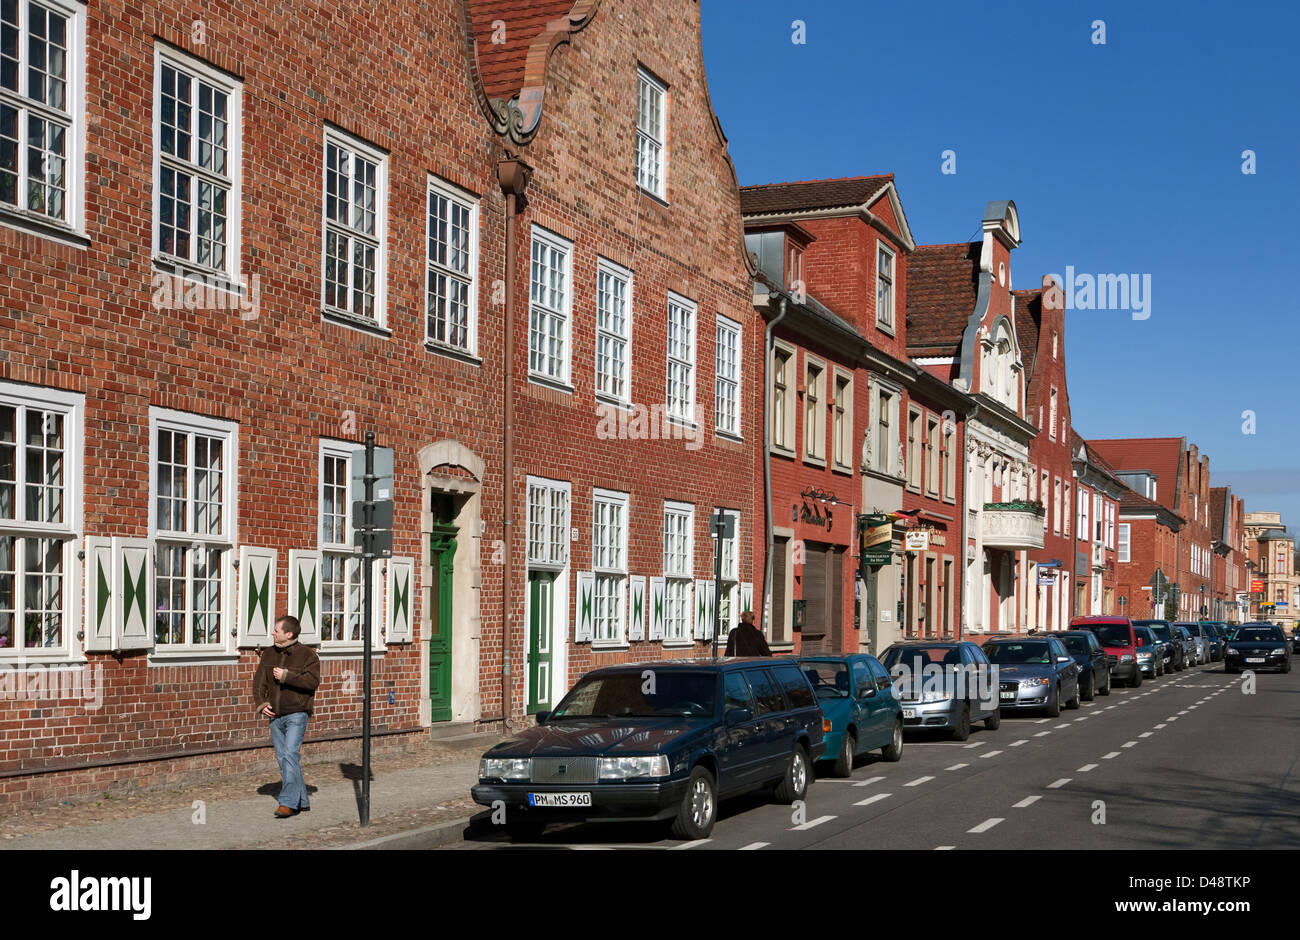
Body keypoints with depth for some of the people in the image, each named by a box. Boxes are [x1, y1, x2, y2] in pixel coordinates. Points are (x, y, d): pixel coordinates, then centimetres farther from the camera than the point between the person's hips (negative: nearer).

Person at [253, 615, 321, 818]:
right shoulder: (269, 654, 12)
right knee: (283, 758, 8)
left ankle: (288, 802, -19)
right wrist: (261, 703, -4)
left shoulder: (307, 654, -5)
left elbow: (313, 680, -17)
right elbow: (259, 681, 12)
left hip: (296, 714, -6)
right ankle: (302, 801, 17)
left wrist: (286, 676, -19)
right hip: (275, 716, 7)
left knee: (290, 755, -18)